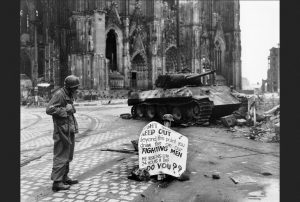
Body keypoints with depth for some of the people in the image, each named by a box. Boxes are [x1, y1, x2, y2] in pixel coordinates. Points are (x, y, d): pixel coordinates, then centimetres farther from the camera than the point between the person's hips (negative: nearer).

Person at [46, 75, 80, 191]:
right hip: (62, 130, -10)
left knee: (68, 155, 17)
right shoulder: (59, 94, -14)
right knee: (61, 156, -5)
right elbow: (49, 109, -22)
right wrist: (65, 110, -20)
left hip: (69, 131, 10)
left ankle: (64, 178, 29)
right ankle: (57, 182, 2)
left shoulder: (69, 95, 15)